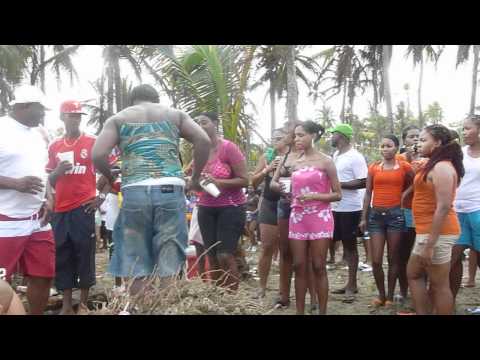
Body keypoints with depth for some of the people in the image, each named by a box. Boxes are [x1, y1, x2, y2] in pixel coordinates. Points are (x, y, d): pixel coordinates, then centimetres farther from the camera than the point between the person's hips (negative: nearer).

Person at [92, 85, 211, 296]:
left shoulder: (118, 119, 15)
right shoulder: (175, 114, 18)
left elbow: (97, 154, 0)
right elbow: (203, 141, 4)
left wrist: (111, 179, 17)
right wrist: (196, 177, 13)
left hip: (135, 192, 0)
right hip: (170, 190, 0)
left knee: (137, 269, 7)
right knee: (169, 268, 5)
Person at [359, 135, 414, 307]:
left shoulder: (405, 166, 1)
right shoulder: (373, 167, 7)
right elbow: (368, 193, 8)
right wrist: (364, 217, 5)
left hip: (396, 214, -2)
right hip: (376, 215, 2)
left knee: (393, 258, 6)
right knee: (376, 260, 0)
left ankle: (390, 296, 19)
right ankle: (381, 294, 19)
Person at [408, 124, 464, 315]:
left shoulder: (442, 167, -17)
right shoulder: (433, 166, 15)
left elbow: (444, 207, -23)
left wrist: (430, 244, -24)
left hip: (437, 233, -10)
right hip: (427, 231, 10)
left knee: (439, 284, -1)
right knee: (413, 274, 17)